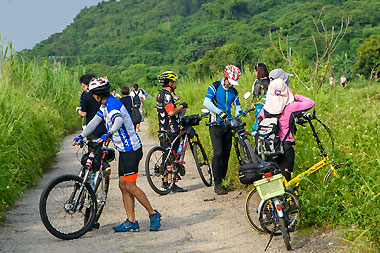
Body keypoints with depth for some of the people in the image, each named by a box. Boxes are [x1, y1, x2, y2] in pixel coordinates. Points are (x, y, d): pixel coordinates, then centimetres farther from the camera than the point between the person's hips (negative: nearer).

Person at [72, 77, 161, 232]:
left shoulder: (112, 105, -19)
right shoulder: (105, 105, 13)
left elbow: (118, 120, -39)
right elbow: (95, 122, 21)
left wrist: (109, 134, -53)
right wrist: (81, 136, 16)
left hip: (131, 149, -10)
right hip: (124, 150, 10)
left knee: (130, 186, -9)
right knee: (123, 185, 7)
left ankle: (153, 214, 1)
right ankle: (131, 221, 9)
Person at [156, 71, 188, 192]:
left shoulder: (161, 94, 16)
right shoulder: (166, 95, -17)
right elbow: (171, 112, -28)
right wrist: (181, 106, -13)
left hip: (164, 130, 10)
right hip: (170, 131, -10)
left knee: (167, 157, 14)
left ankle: (165, 181, 19)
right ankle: (171, 184, -4)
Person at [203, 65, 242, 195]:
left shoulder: (233, 91, 11)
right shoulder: (215, 86, -5)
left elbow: (237, 107, 15)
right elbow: (206, 102, -17)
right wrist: (220, 112, -27)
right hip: (216, 125, -5)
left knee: (226, 154, 6)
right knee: (218, 153, -13)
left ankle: (223, 181, 15)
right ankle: (217, 184, -10)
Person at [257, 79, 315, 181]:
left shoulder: (264, 109, -2)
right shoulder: (291, 108, -12)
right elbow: (311, 102, 0)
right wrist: (295, 96, 8)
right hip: (286, 149, -3)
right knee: (284, 178, 3)